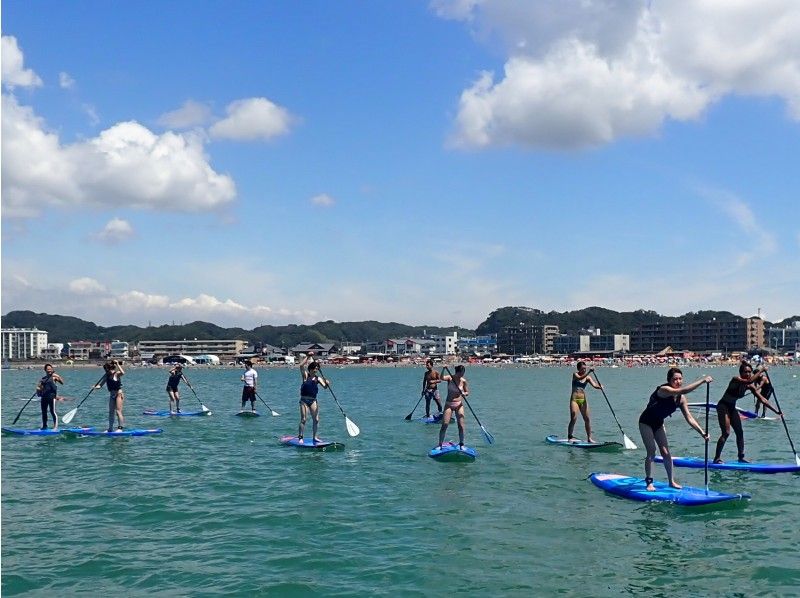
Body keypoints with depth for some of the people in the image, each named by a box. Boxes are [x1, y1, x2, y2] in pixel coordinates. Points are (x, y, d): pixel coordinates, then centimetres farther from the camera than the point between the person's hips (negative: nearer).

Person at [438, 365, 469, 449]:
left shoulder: (463, 381, -2)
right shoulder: (450, 378, -8)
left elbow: (467, 392, 7)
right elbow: (442, 378, -30)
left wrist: (464, 394, -16)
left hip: (459, 405, 2)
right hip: (449, 405, -2)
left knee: (461, 425, 0)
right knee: (444, 425, -8)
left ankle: (461, 444, 13)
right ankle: (440, 444, -2)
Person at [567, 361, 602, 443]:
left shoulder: (588, 377, 5)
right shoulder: (575, 374, -3)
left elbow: (594, 385, -9)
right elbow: (580, 378, -26)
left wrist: (599, 386, -31)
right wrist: (589, 372, -38)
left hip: (583, 400, 4)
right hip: (574, 399, -4)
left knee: (587, 419, 2)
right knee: (573, 419, -10)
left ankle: (589, 438, 8)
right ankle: (569, 437, -2)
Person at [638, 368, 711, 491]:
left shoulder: (680, 398, -6)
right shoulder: (664, 390, -28)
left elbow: (689, 418, -4)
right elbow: (683, 390, -45)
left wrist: (702, 432, -13)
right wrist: (703, 380, -46)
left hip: (658, 424, 7)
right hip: (646, 423, -7)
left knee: (666, 452, 3)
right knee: (651, 452, -10)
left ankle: (671, 481, 11)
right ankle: (649, 482, -3)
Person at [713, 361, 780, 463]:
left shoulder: (750, 387, 3)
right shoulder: (736, 379, -16)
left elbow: (762, 400, 4)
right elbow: (749, 381, -37)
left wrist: (776, 411, 0)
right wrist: (761, 371, -28)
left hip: (732, 408, 8)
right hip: (723, 406, -8)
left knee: (740, 432, 9)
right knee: (726, 433, -14)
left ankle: (741, 457, 19)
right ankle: (717, 458, -11)